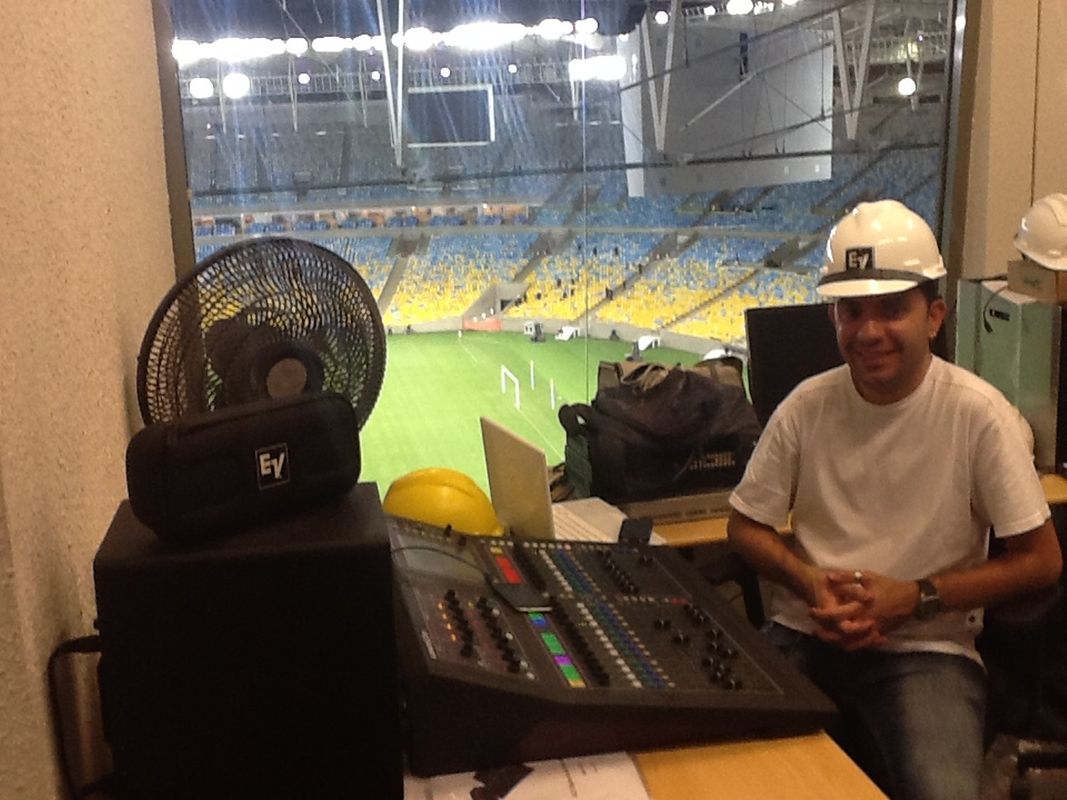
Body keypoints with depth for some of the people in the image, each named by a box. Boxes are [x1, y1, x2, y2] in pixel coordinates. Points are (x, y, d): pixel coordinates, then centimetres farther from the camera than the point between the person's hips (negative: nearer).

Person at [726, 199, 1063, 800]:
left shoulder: (977, 414, -9)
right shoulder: (807, 406, -1)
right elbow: (747, 526, 9)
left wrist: (914, 597, -13)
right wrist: (808, 581, -10)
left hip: (927, 651, -2)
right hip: (803, 638, 3)